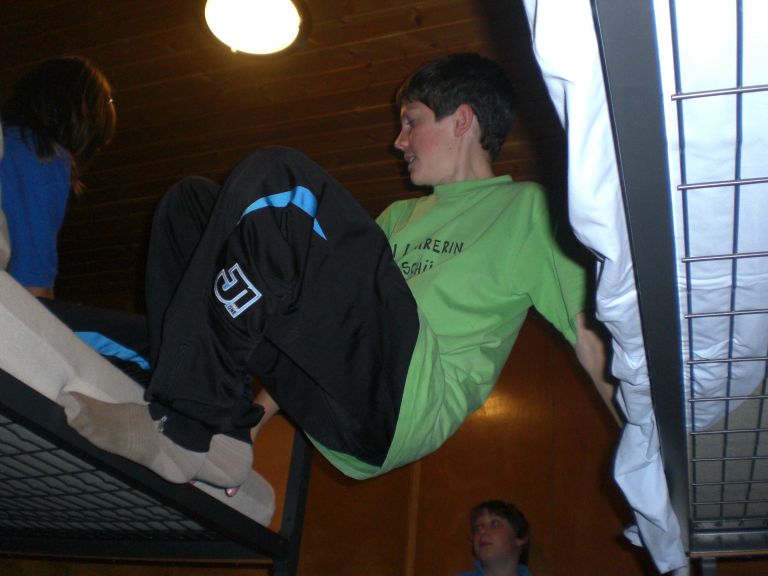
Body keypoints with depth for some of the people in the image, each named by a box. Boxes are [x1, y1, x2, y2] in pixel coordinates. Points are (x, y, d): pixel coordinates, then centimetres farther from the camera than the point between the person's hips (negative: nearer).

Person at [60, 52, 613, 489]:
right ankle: (213, 436, -8)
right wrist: (269, 401, 22)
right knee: (189, 201, 7)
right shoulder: (400, 215, 32)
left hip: (410, 391, -7)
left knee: (277, 182, -22)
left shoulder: (526, 207, 11)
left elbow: (592, 331, 1)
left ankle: (186, 432, -17)